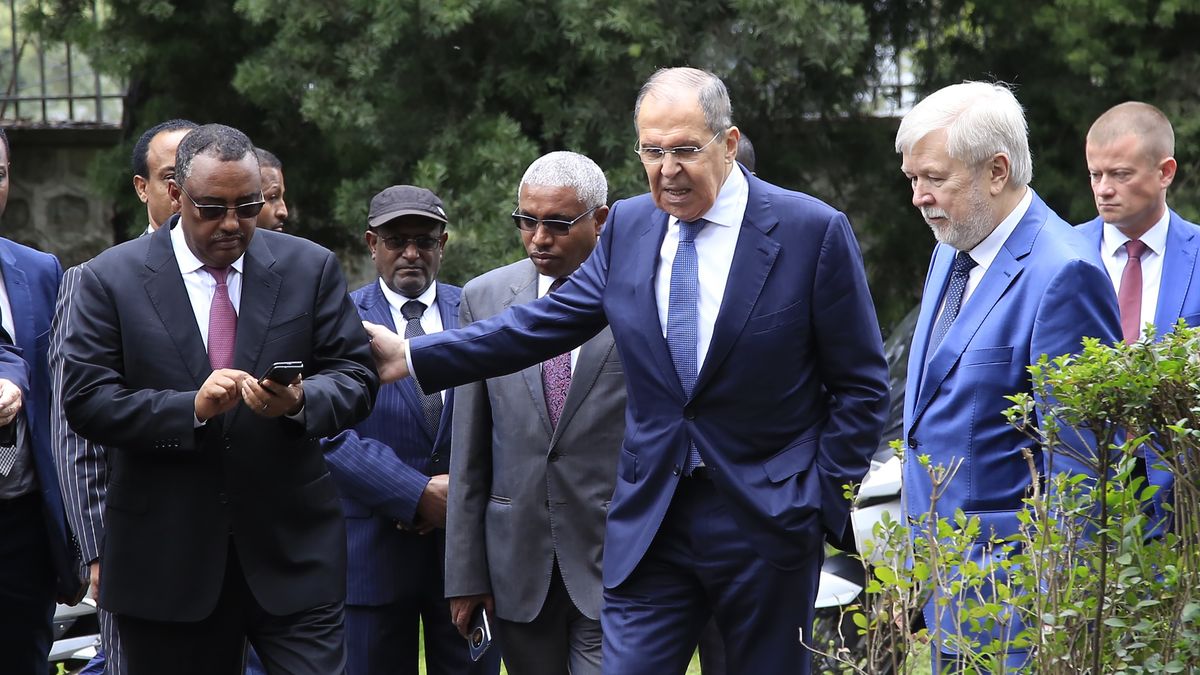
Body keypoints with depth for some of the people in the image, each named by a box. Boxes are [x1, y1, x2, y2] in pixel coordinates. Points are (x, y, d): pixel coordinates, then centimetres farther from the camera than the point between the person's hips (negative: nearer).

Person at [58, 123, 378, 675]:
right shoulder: (111, 278, 1)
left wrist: (300, 402, -18)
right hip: (166, 561, -1)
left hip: (293, 550, 1)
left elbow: (356, 379, 4)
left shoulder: (310, 268, 6)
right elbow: (86, 400, -6)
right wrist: (191, 408, -20)